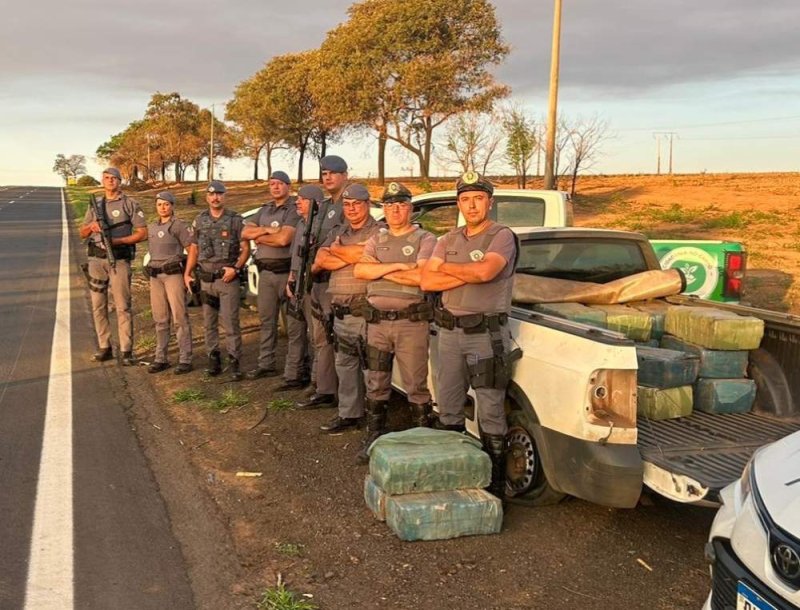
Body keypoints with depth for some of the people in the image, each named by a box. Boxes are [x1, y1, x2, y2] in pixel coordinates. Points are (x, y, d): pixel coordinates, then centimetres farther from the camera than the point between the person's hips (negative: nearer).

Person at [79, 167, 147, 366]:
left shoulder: (129, 204, 1)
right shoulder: (95, 205, 14)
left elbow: (142, 233, -4)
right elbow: (82, 233, 17)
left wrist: (117, 241, -14)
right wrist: (91, 227, -6)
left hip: (119, 260, -5)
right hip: (96, 260, 5)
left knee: (123, 307, -4)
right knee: (98, 306, 7)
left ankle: (126, 351, -1)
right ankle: (104, 348, 16)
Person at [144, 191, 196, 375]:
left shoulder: (180, 226, -4)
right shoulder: (151, 227, 16)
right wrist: (151, 269, 13)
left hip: (174, 275, -6)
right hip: (155, 276, 6)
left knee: (179, 318, -5)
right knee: (160, 319, 10)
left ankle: (185, 360, -2)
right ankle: (160, 358, 17)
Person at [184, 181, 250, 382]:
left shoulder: (235, 220, -1)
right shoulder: (199, 221, 10)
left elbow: (245, 249, -1)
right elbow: (194, 249, 15)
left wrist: (236, 268, -14)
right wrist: (187, 273, 7)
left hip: (228, 279, -4)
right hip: (205, 279, 4)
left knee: (230, 323, -7)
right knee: (209, 323, 9)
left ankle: (234, 362, -2)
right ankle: (213, 360, 19)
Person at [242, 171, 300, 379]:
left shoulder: (294, 209, -7)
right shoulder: (264, 210, 17)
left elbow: (283, 239, -19)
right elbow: (245, 232, 7)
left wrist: (259, 237, -3)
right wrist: (267, 230, -9)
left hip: (286, 271, -7)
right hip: (265, 272, 7)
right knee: (266, 319, 11)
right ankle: (266, 364, 19)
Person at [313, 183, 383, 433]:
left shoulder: (379, 232, -3)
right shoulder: (337, 233, 17)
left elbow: (366, 255, -19)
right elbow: (320, 260, 4)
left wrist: (336, 249, -3)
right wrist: (351, 256, -9)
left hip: (366, 312, -7)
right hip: (340, 313, 7)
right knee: (345, 365, 13)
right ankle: (348, 414, 23)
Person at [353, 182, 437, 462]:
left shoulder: (425, 240, 0)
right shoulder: (376, 240, 15)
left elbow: (422, 276, -17)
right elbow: (359, 270, -3)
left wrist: (380, 270, -8)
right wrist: (398, 266, -14)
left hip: (411, 321, -5)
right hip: (377, 321, 5)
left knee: (415, 385, 0)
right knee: (375, 385, 12)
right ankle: (374, 437, 23)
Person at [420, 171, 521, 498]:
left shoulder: (502, 236, -6)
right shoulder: (448, 240, 12)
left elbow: (485, 271, -25)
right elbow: (427, 281, 0)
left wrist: (446, 267, -8)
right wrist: (469, 275, -11)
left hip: (487, 333, -6)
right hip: (449, 331, 6)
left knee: (491, 414, -1)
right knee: (448, 408, 15)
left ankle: (496, 484, 11)